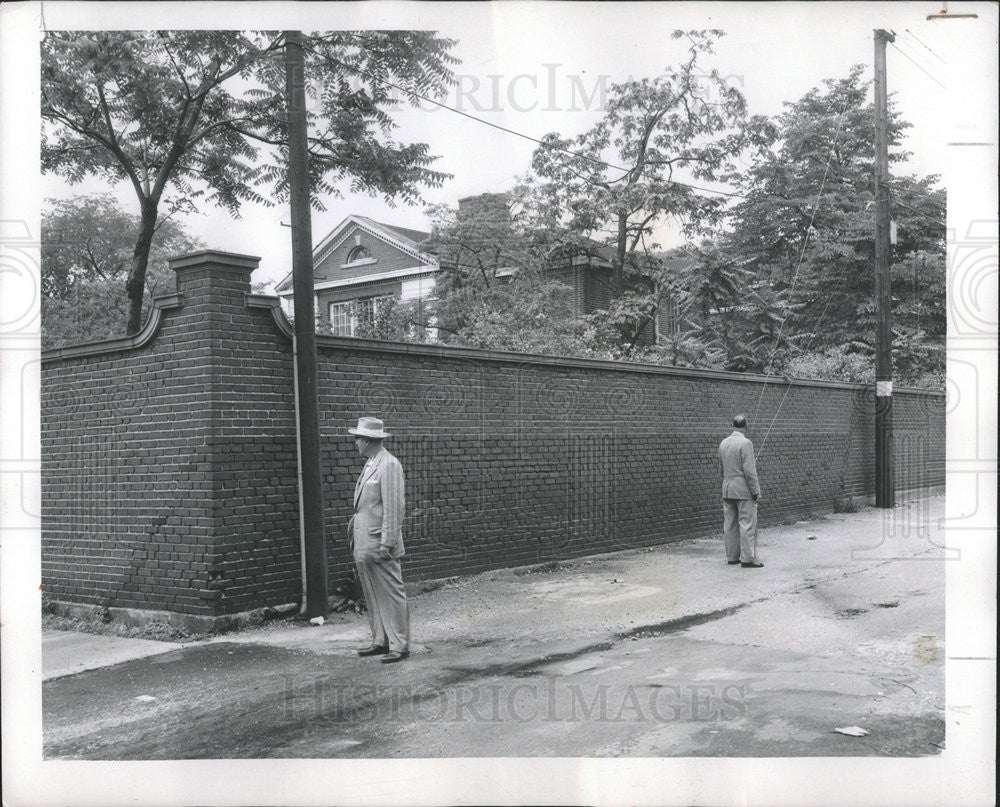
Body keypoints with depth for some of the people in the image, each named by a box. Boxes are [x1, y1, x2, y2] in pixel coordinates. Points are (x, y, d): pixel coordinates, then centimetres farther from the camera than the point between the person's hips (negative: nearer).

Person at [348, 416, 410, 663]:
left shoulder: (389, 465, -14)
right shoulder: (370, 464, 15)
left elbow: (394, 507, -18)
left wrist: (387, 543, -20)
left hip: (379, 544, -10)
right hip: (364, 545, 10)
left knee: (391, 594, -2)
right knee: (372, 596, 15)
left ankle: (399, 645, 4)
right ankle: (380, 641, 24)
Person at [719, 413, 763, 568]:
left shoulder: (723, 443, 9)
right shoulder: (745, 443, -14)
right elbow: (749, 471, -16)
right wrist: (755, 491, -11)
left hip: (727, 490, 7)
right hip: (744, 491, -7)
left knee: (730, 525, 10)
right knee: (747, 524, -3)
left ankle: (732, 557, 16)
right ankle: (748, 558, -3)